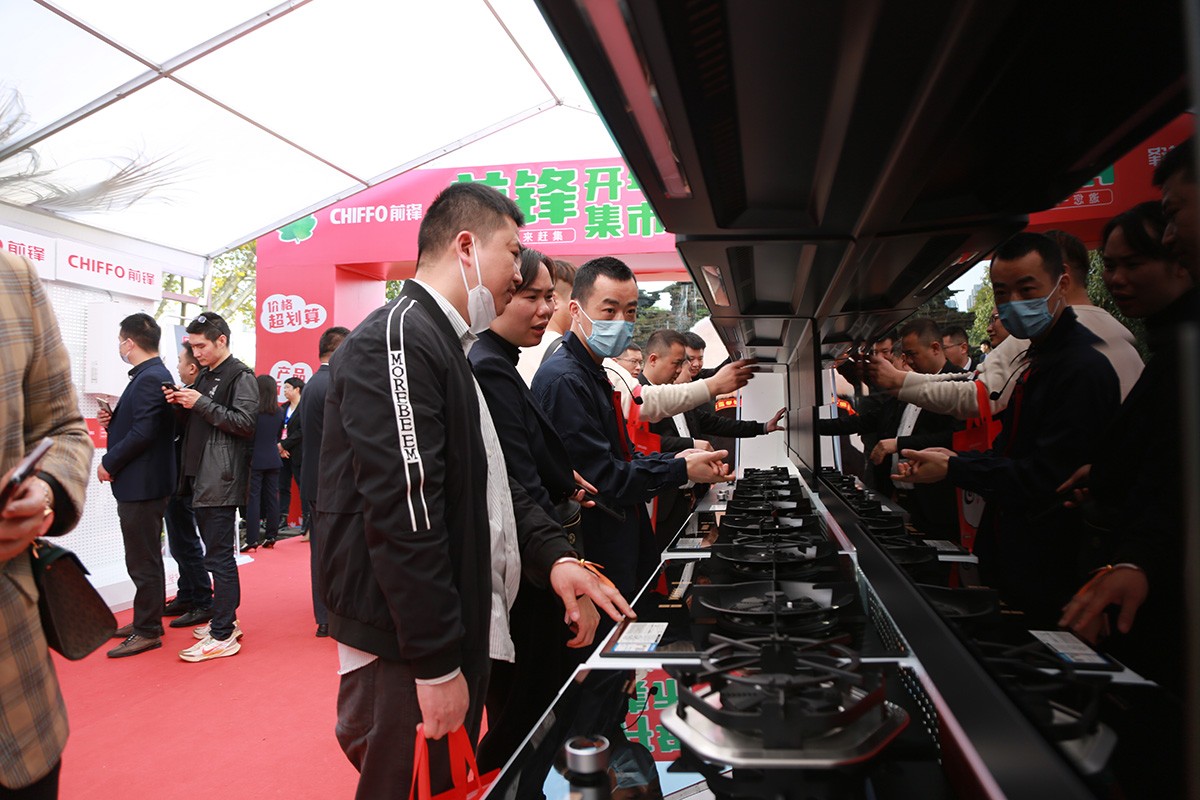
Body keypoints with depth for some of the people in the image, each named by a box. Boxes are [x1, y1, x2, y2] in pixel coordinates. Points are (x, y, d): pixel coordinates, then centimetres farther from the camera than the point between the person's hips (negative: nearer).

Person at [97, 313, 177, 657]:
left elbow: (143, 433, -23)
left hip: (141, 484, -11)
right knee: (144, 558, 18)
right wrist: (113, 419, 3)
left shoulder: (150, 379, -18)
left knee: (143, 561, -1)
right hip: (139, 483, 11)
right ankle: (146, 620, 29)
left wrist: (109, 463, -13)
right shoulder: (153, 375, 14)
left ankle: (147, 631, 8)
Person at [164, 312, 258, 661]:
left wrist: (201, 403, -18)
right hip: (200, 476, 9)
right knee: (218, 552, 15)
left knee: (219, 556, -6)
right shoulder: (204, 375, 19)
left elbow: (245, 422, -18)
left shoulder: (240, 376, -8)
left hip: (221, 480, -9)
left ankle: (223, 636, 1)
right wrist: (182, 405, 4)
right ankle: (225, 619, 26)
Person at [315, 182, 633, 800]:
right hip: (408, 653, -10)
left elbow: (485, 481, 16)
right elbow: (403, 512, -24)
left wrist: (553, 556, 1)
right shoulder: (396, 339, -17)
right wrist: (437, 666, -21)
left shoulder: (443, 345, 17)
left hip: (452, 635, 10)